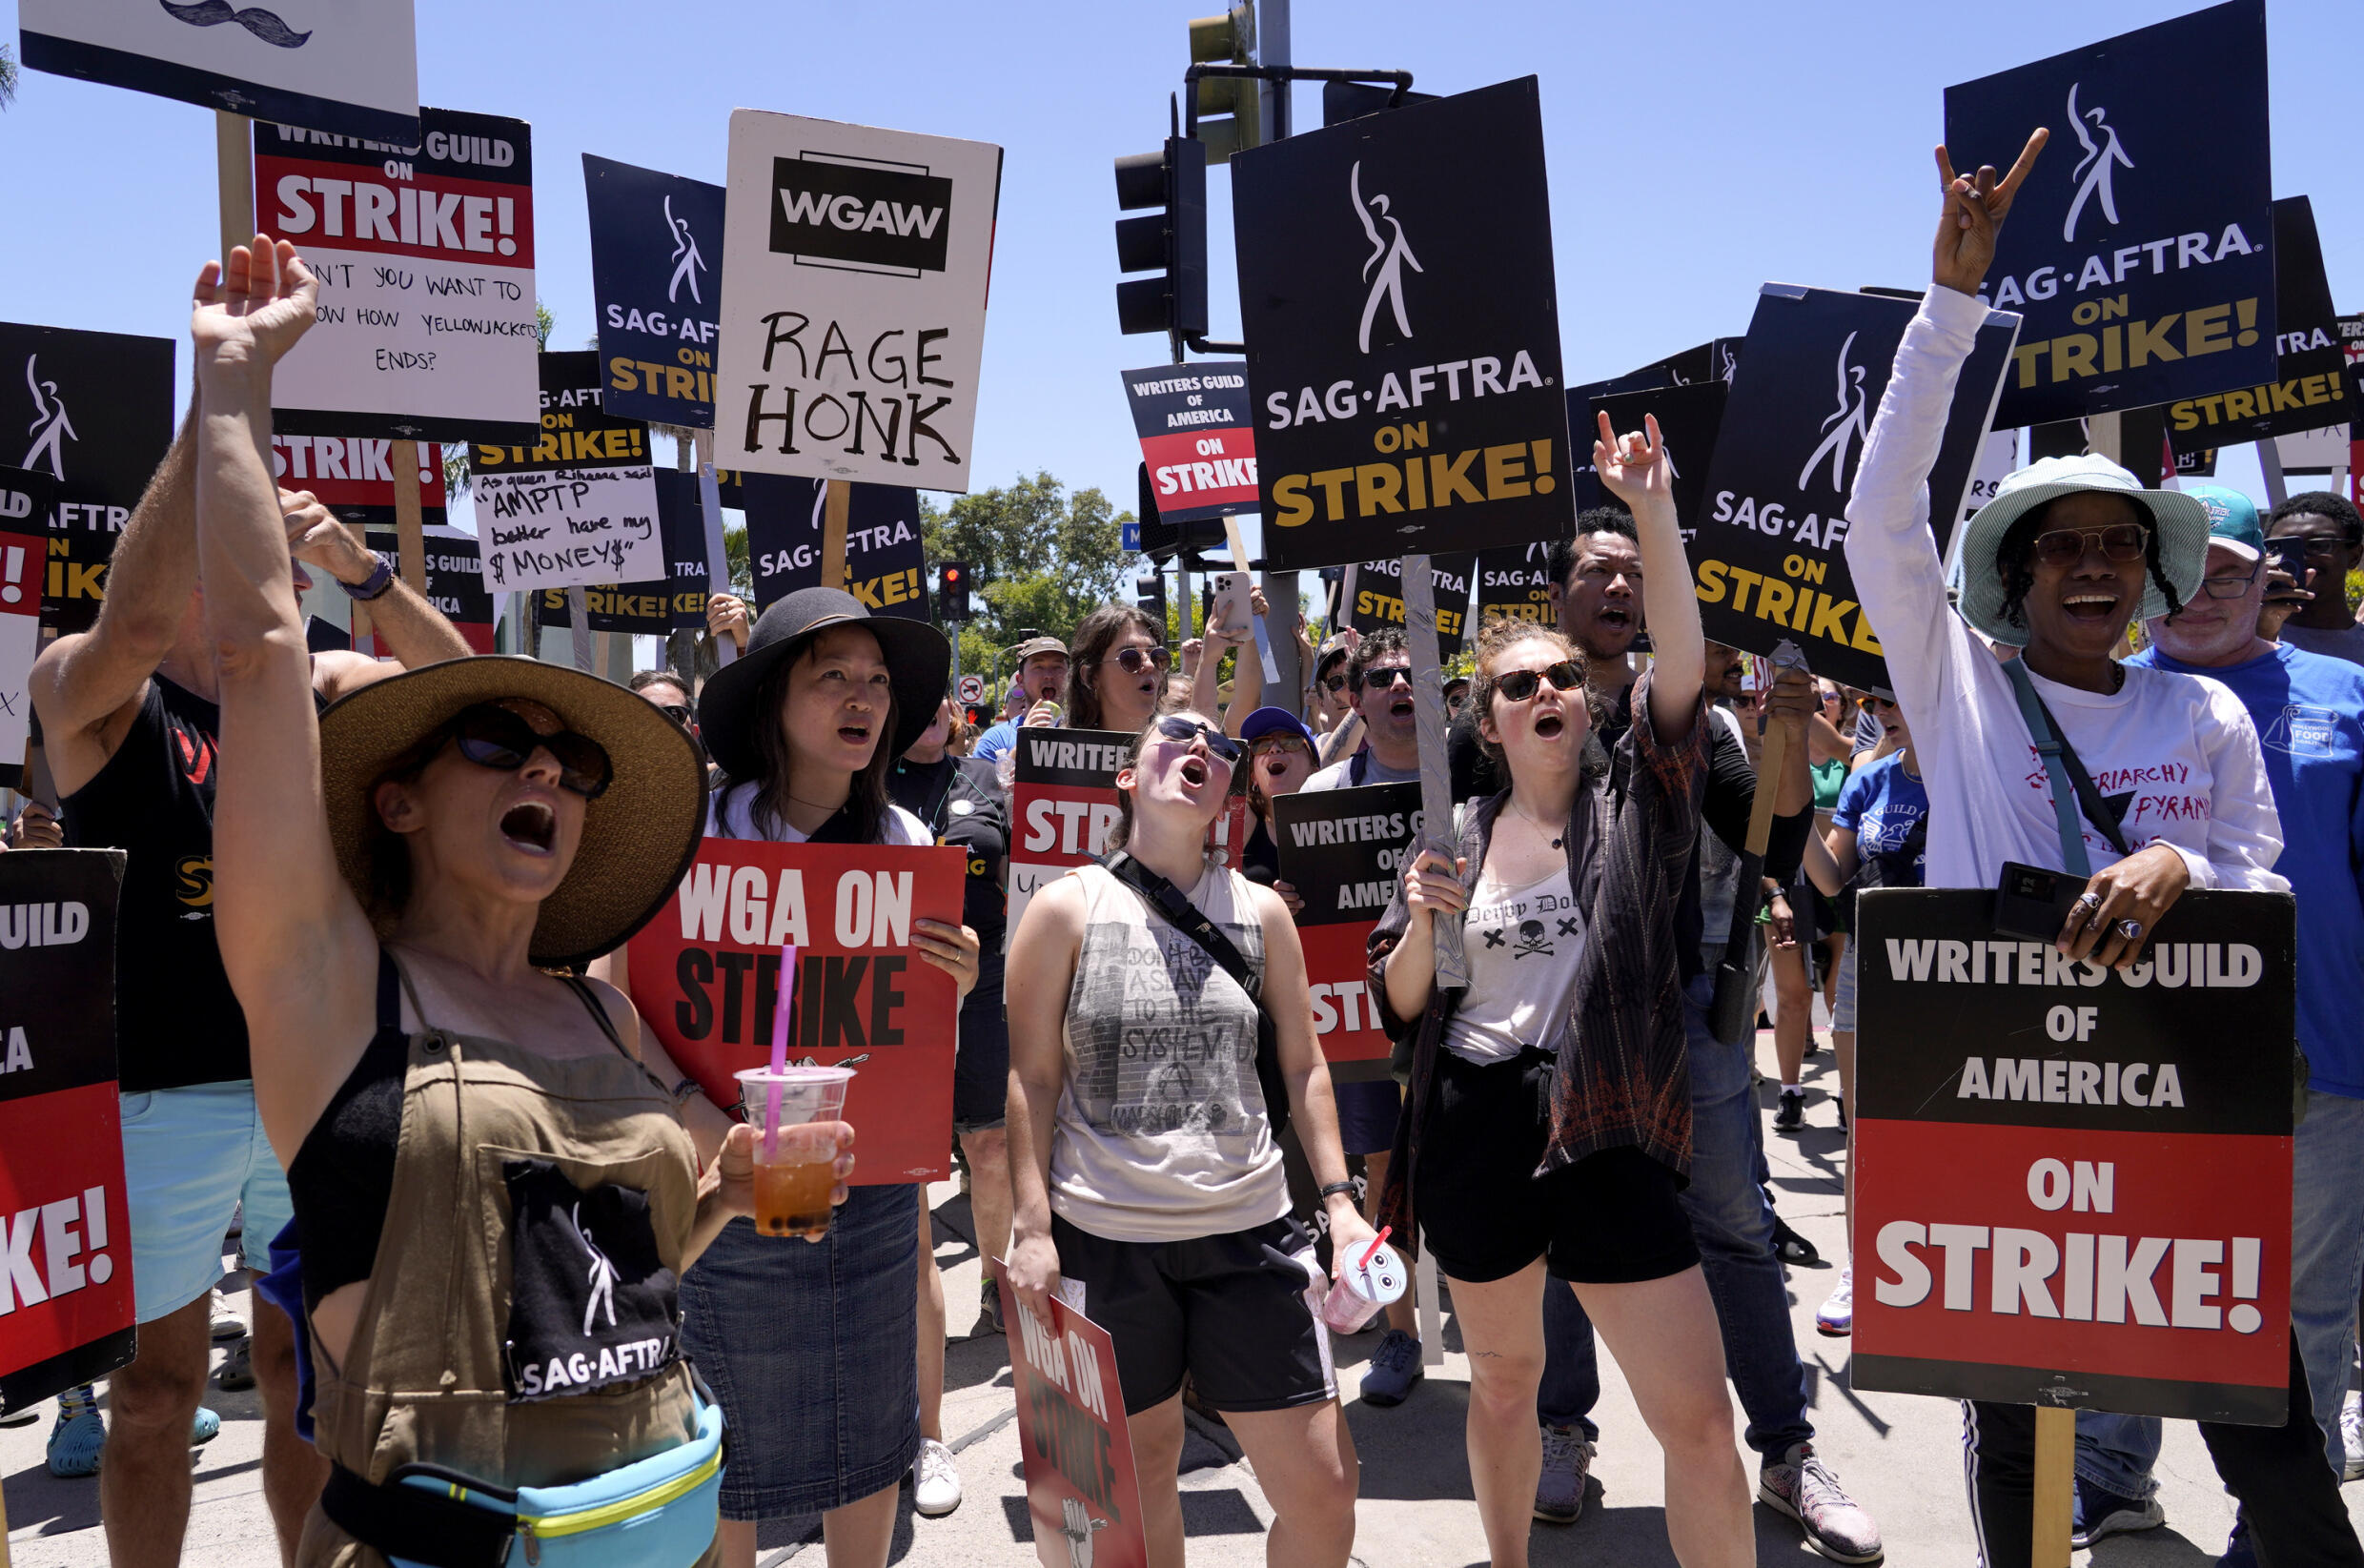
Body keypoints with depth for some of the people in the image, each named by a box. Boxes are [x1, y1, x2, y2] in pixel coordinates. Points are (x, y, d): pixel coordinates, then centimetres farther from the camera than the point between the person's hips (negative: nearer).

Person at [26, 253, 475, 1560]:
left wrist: (357, 564, -20)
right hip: (161, 1096, -3)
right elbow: (128, 623, -29)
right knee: (156, 1389, 10)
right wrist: (218, 394, -36)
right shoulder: (89, 694, -8)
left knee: (307, 1367, 16)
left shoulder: (312, 690, 5)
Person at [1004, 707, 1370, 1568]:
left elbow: (1303, 1065, 10)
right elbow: (1031, 1077, -1)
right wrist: (1031, 1228, -6)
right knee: (1142, 1468, 11)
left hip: (1250, 1230, 2)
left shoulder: (1260, 911, 6)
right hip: (1105, 1238, -2)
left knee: (1324, 1490, 2)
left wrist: (1340, 1201, 3)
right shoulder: (1067, 908, -1)